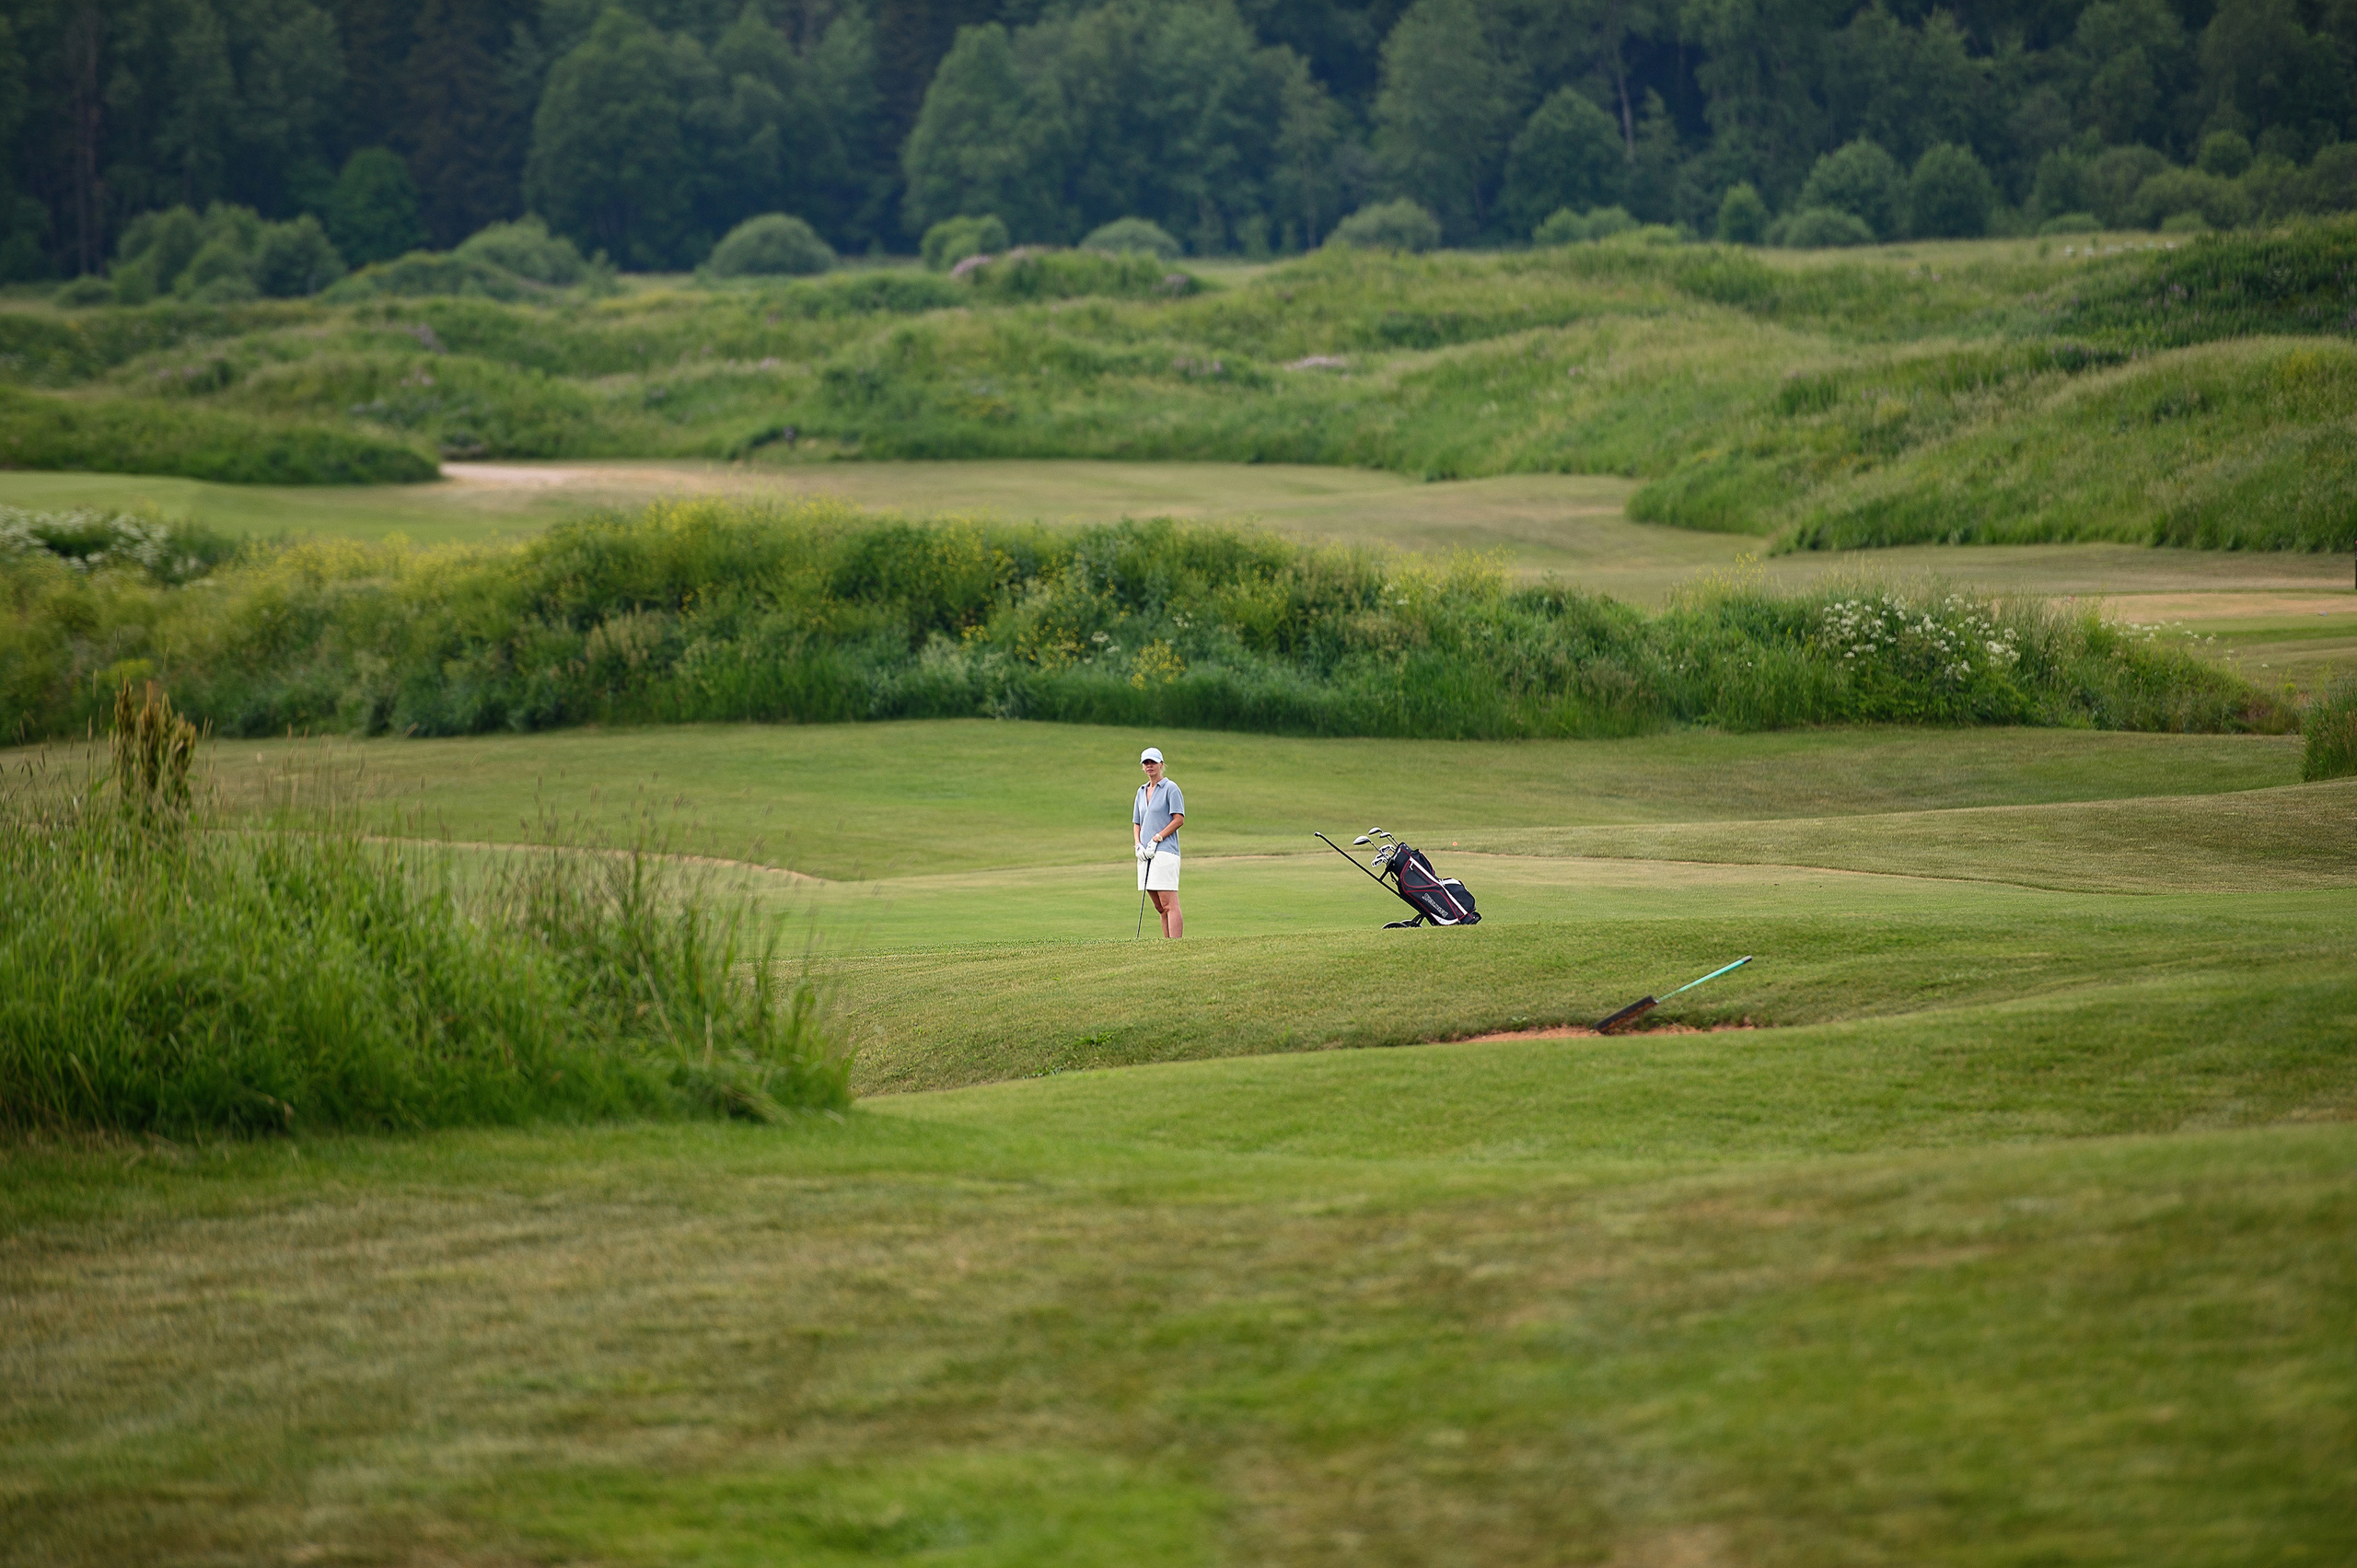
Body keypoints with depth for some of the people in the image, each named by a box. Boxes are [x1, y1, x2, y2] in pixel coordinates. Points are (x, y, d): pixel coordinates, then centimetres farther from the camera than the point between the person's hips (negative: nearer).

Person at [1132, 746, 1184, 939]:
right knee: (1160, 907, 7)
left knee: (1169, 904, -13)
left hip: (1164, 851, -8)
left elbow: (1179, 819, -9)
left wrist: (1157, 838, -14)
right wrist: (1138, 845, 3)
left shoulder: (1170, 788, -2)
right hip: (1145, 854, 8)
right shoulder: (1142, 791, 19)